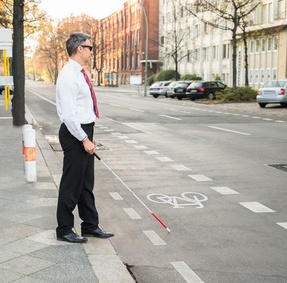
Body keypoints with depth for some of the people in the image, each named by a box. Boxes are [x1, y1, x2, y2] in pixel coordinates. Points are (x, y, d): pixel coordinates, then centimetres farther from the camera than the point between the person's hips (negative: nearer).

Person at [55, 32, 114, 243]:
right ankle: (64, 230, 12)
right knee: (71, 184, 0)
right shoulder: (68, 75, -17)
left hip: (84, 132, 10)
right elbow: (68, 114, -22)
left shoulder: (80, 74, 14)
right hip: (75, 134, -10)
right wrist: (84, 139, -20)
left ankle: (90, 226, 25)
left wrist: (89, 135, 18)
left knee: (86, 183, 15)